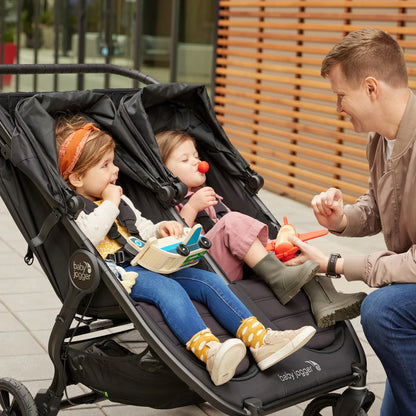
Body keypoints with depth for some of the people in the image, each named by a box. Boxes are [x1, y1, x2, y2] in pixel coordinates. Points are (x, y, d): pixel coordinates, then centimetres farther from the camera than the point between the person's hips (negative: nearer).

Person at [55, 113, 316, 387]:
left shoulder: (120, 200, 27)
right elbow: (87, 236, -20)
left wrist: (160, 230, 8)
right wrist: (109, 205, -7)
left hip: (146, 265, 9)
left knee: (208, 280, -9)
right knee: (168, 289, -35)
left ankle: (259, 339, -20)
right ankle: (210, 352, -56)